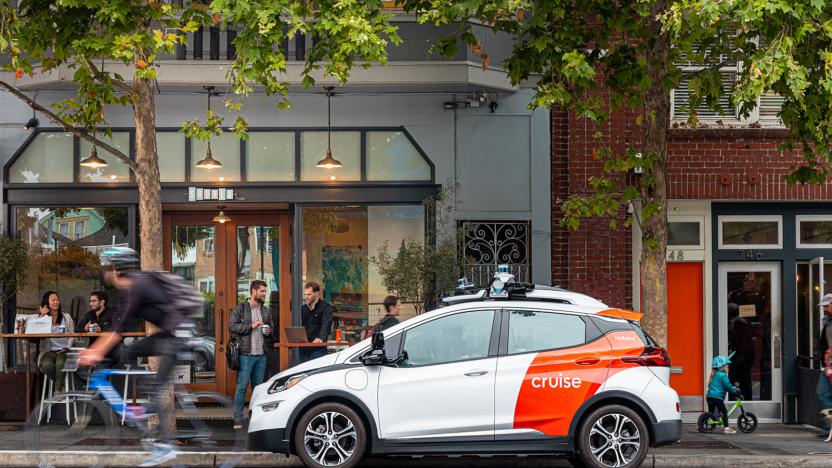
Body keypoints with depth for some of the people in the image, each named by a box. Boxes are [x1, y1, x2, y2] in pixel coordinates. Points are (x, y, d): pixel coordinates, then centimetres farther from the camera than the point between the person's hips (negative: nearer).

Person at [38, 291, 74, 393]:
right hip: (49, 351, 1)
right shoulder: (42, 317, 11)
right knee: (46, 364, -33)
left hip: (63, 351, -1)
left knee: (60, 363, -36)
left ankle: (58, 390, -19)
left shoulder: (66, 317, 14)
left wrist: (67, 347, -7)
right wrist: (42, 316, -6)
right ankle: (59, 384, -3)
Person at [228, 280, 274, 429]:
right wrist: (251, 326, -14)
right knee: (242, 387, -6)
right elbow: (232, 326, -9)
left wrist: (269, 332, 1)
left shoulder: (265, 311, 16)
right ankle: (238, 419, -4)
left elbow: (272, 331, 24)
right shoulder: (240, 308, 0)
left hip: (261, 355, 5)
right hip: (246, 354, -5)